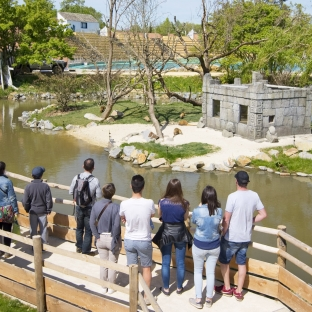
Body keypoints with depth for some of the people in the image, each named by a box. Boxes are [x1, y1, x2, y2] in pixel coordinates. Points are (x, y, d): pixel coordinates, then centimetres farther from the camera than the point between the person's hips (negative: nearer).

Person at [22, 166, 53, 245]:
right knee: (43, 229, 12)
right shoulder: (45, 186, -15)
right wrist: (49, 209, 5)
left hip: (32, 211, 1)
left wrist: (27, 209, 9)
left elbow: (25, 201, -8)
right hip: (43, 211, 0)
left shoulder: (28, 186, -14)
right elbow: (49, 200, -11)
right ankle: (44, 244, 20)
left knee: (33, 229, 13)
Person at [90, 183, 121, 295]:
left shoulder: (96, 205, -8)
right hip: (112, 238, -3)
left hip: (101, 238, 3)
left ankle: (104, 287, 29)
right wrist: (115, 240, -11)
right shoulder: (116, 207, -21)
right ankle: (111, 288, 25)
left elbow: (92, 222, -7)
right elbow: (116, 225, -23)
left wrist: (97, 236, 0)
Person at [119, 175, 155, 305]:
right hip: (144, 241, -1)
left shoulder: (124, 204, -18)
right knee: (146, 268, 17)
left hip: (129, 240, 1)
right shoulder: (149, 203, -21)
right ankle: (146, 296, 29)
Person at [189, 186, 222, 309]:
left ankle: (198, 300, 21)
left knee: (198, 271, 17)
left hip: (199, 246, -2)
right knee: (211, 272, 15)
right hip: (214, 246, 2)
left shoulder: (197, 211, -21)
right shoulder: (219, 211, -15)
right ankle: (209, 300, 27)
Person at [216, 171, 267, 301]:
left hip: (231, 237, -5)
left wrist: (223, 233, -3)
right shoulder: (254, 196, -4)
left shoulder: (233, 196, -20)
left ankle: (227, 288, 26)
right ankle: (238, 291, 23)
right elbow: (263, 214, 2)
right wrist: (249, 221, 9)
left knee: (224, 261, 16)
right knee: (241, 263, 17)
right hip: (246, 237, 5)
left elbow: (226, 219, -17)